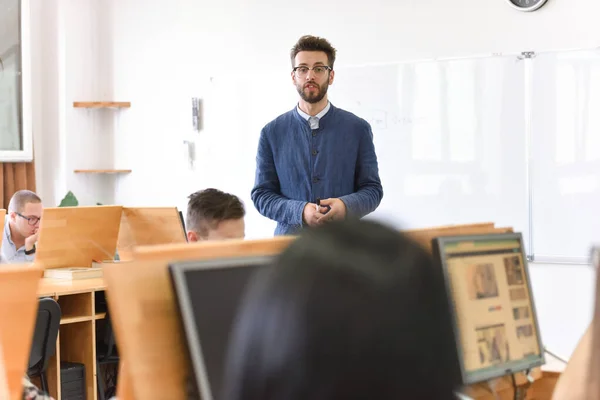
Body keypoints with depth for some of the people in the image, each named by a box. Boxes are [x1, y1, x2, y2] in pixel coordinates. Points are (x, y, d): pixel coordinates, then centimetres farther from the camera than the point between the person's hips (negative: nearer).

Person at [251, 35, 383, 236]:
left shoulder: (358, 129, 5)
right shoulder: (272, 132, 5)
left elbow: (372, 189, 5)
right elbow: (261, 194, 4)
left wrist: (346, 205, -16)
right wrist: (301, 211, -13)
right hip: (290, 242, 0)